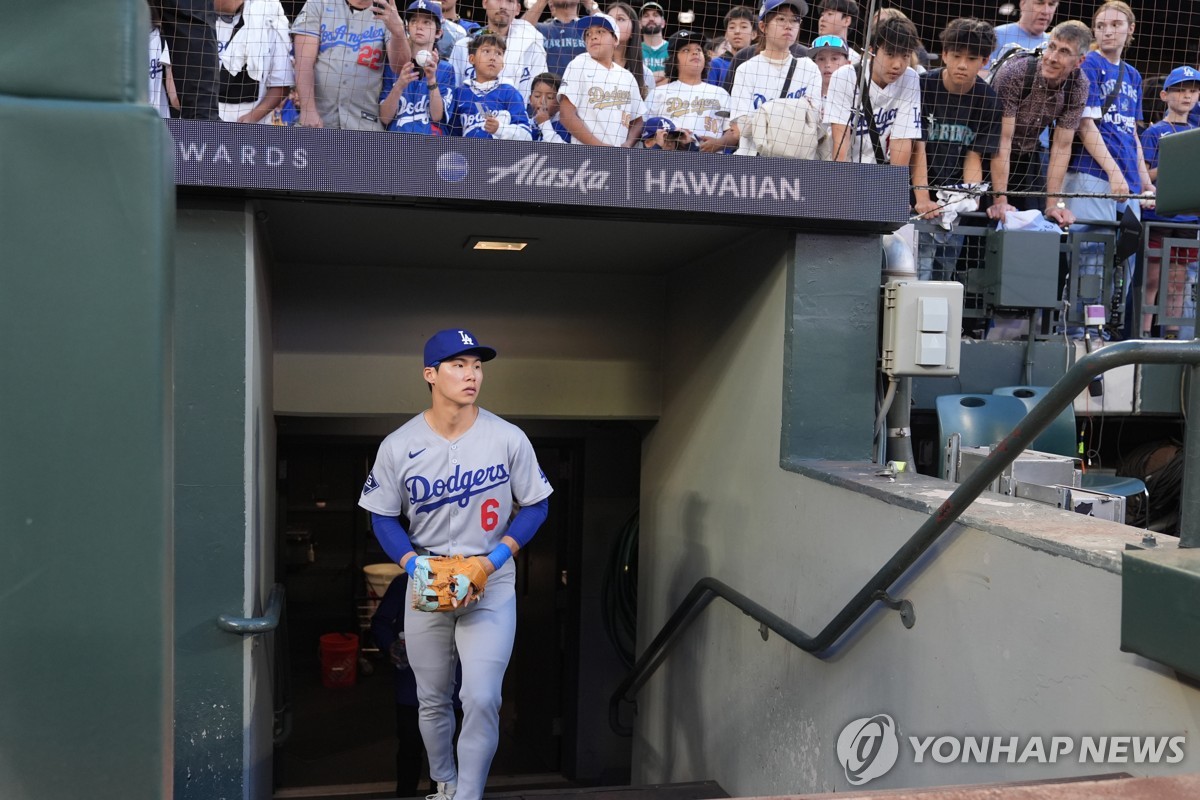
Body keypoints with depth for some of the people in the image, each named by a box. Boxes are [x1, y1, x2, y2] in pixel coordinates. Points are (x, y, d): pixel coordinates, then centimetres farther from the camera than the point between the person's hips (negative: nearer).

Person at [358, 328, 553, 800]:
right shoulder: (398, 446, -6)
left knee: (481, 699, -12)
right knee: (432, 701, 15)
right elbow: (382, 517, 3)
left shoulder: (508, 439, -9)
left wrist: (494, 558, -14)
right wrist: (417, 567, -13)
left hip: (492, 586, -2)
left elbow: (536, 505, -1)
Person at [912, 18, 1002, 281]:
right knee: (918, 277, -12)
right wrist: (923, 199, -23)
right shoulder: (923, 87, -8)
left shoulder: (988, 101, 2)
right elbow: (917, 148, -13)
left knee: (942, 278, 7)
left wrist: (972, 197, -15)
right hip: (918, 201, -3)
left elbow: (974, 157, 2)